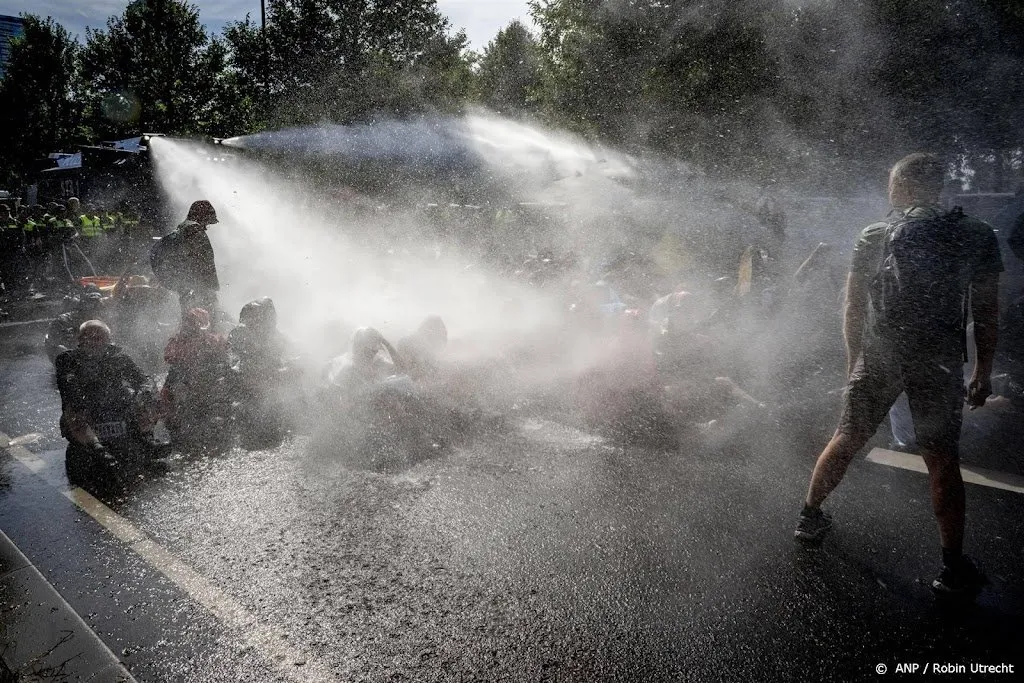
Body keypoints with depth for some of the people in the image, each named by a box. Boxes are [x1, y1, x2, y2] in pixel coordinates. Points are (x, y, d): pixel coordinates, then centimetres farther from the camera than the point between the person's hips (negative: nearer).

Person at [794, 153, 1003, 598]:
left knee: (846, 440, 15)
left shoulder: (873, 238, 1)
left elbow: (852, 308, 4)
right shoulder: (977, 237, 0)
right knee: (942, 462, 6)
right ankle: (954, 569, 10)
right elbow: (987, 313, 0)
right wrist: (984, 372, 9)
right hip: (938, 362, -1)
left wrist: (854, 361, 14)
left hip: (877, 359, 1)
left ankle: (810, 517, 28)